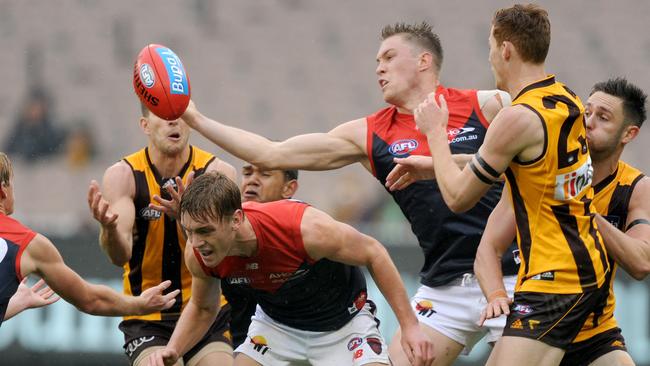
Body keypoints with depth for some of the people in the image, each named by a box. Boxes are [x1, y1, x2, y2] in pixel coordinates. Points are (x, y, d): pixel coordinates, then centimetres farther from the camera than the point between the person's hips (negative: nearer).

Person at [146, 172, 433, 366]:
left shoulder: (304, 227, -37)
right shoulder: (198, 255, -22)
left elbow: (373, 253, -20)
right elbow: (202, 308, 2)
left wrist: (409, 325, -19)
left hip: (342, 322, -4)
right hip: (275, 323, 4)